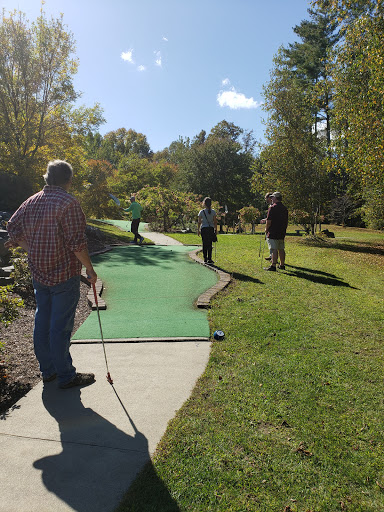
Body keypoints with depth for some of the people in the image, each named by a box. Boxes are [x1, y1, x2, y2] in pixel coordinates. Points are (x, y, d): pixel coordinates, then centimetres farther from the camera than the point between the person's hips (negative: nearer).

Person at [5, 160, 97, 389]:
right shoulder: (69, 203, -16)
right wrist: (90, 269, -8)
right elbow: (77, 244, -19)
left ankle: (48, 370, 29)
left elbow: (13, 228, 13)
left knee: (42, 321, 15)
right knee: (61, 326, 0)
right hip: (65, 275, -7)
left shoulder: (32, 201, 6)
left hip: (39, 274, 7)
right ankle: (66, 376, 14)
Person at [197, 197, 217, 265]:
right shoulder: (213, 212, 1)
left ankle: (205, 259, 9)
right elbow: (215, 222, 2)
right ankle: (209, 259, -1)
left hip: (204, 229, -1)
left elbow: (199, 222, -1)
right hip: (211, 229, 1)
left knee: (204, 244, 7)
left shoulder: (201, 212, -2)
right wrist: (216, 230, 9)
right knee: (210, 244, 4)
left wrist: (198, 230, 7)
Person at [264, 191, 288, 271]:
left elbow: (268, 221, -15)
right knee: (281, 249, 12)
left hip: (273, 233, -7)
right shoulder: (285, 208, 12)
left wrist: (266, 230, -2)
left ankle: (273, 266, -8)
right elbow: (286, 222, 17)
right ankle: (282, 265, 20)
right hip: (282, 233, 7)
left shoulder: (273, 208, -12)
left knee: (274, 250, -8)